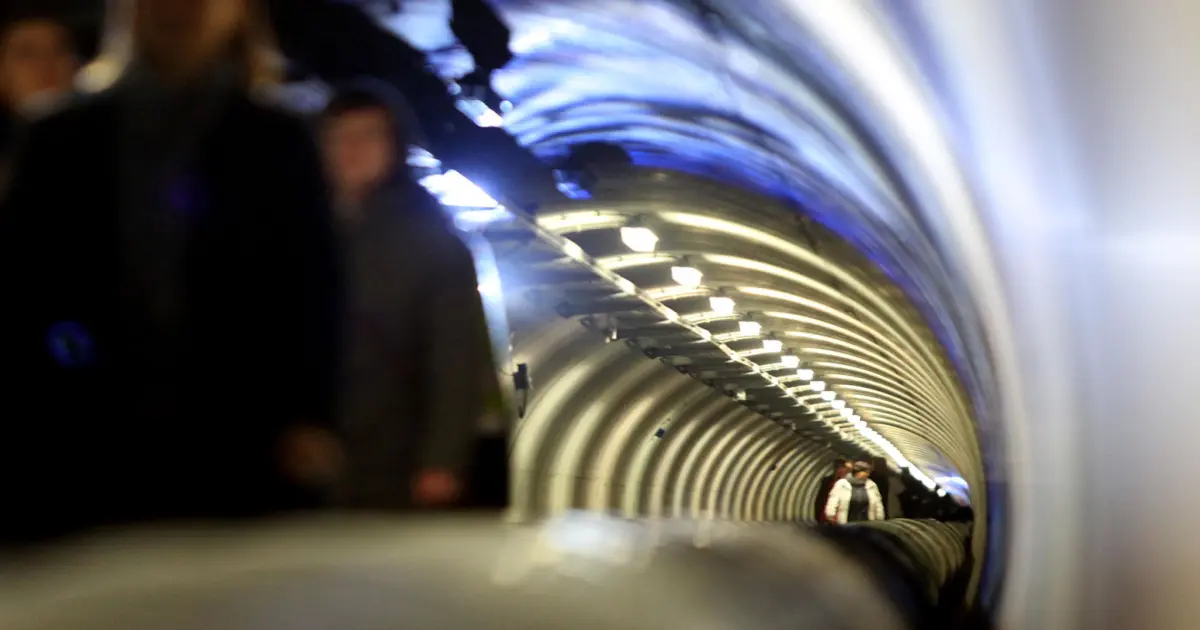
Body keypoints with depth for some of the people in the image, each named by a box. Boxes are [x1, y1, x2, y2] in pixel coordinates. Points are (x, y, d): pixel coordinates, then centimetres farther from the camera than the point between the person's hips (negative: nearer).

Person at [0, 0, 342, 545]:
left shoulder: (277, 146, 11)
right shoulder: (62, 142, 15)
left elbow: (311, 294, 5)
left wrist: (307, 419, -9)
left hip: (236, 452, -1)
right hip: (82, 452, 2)